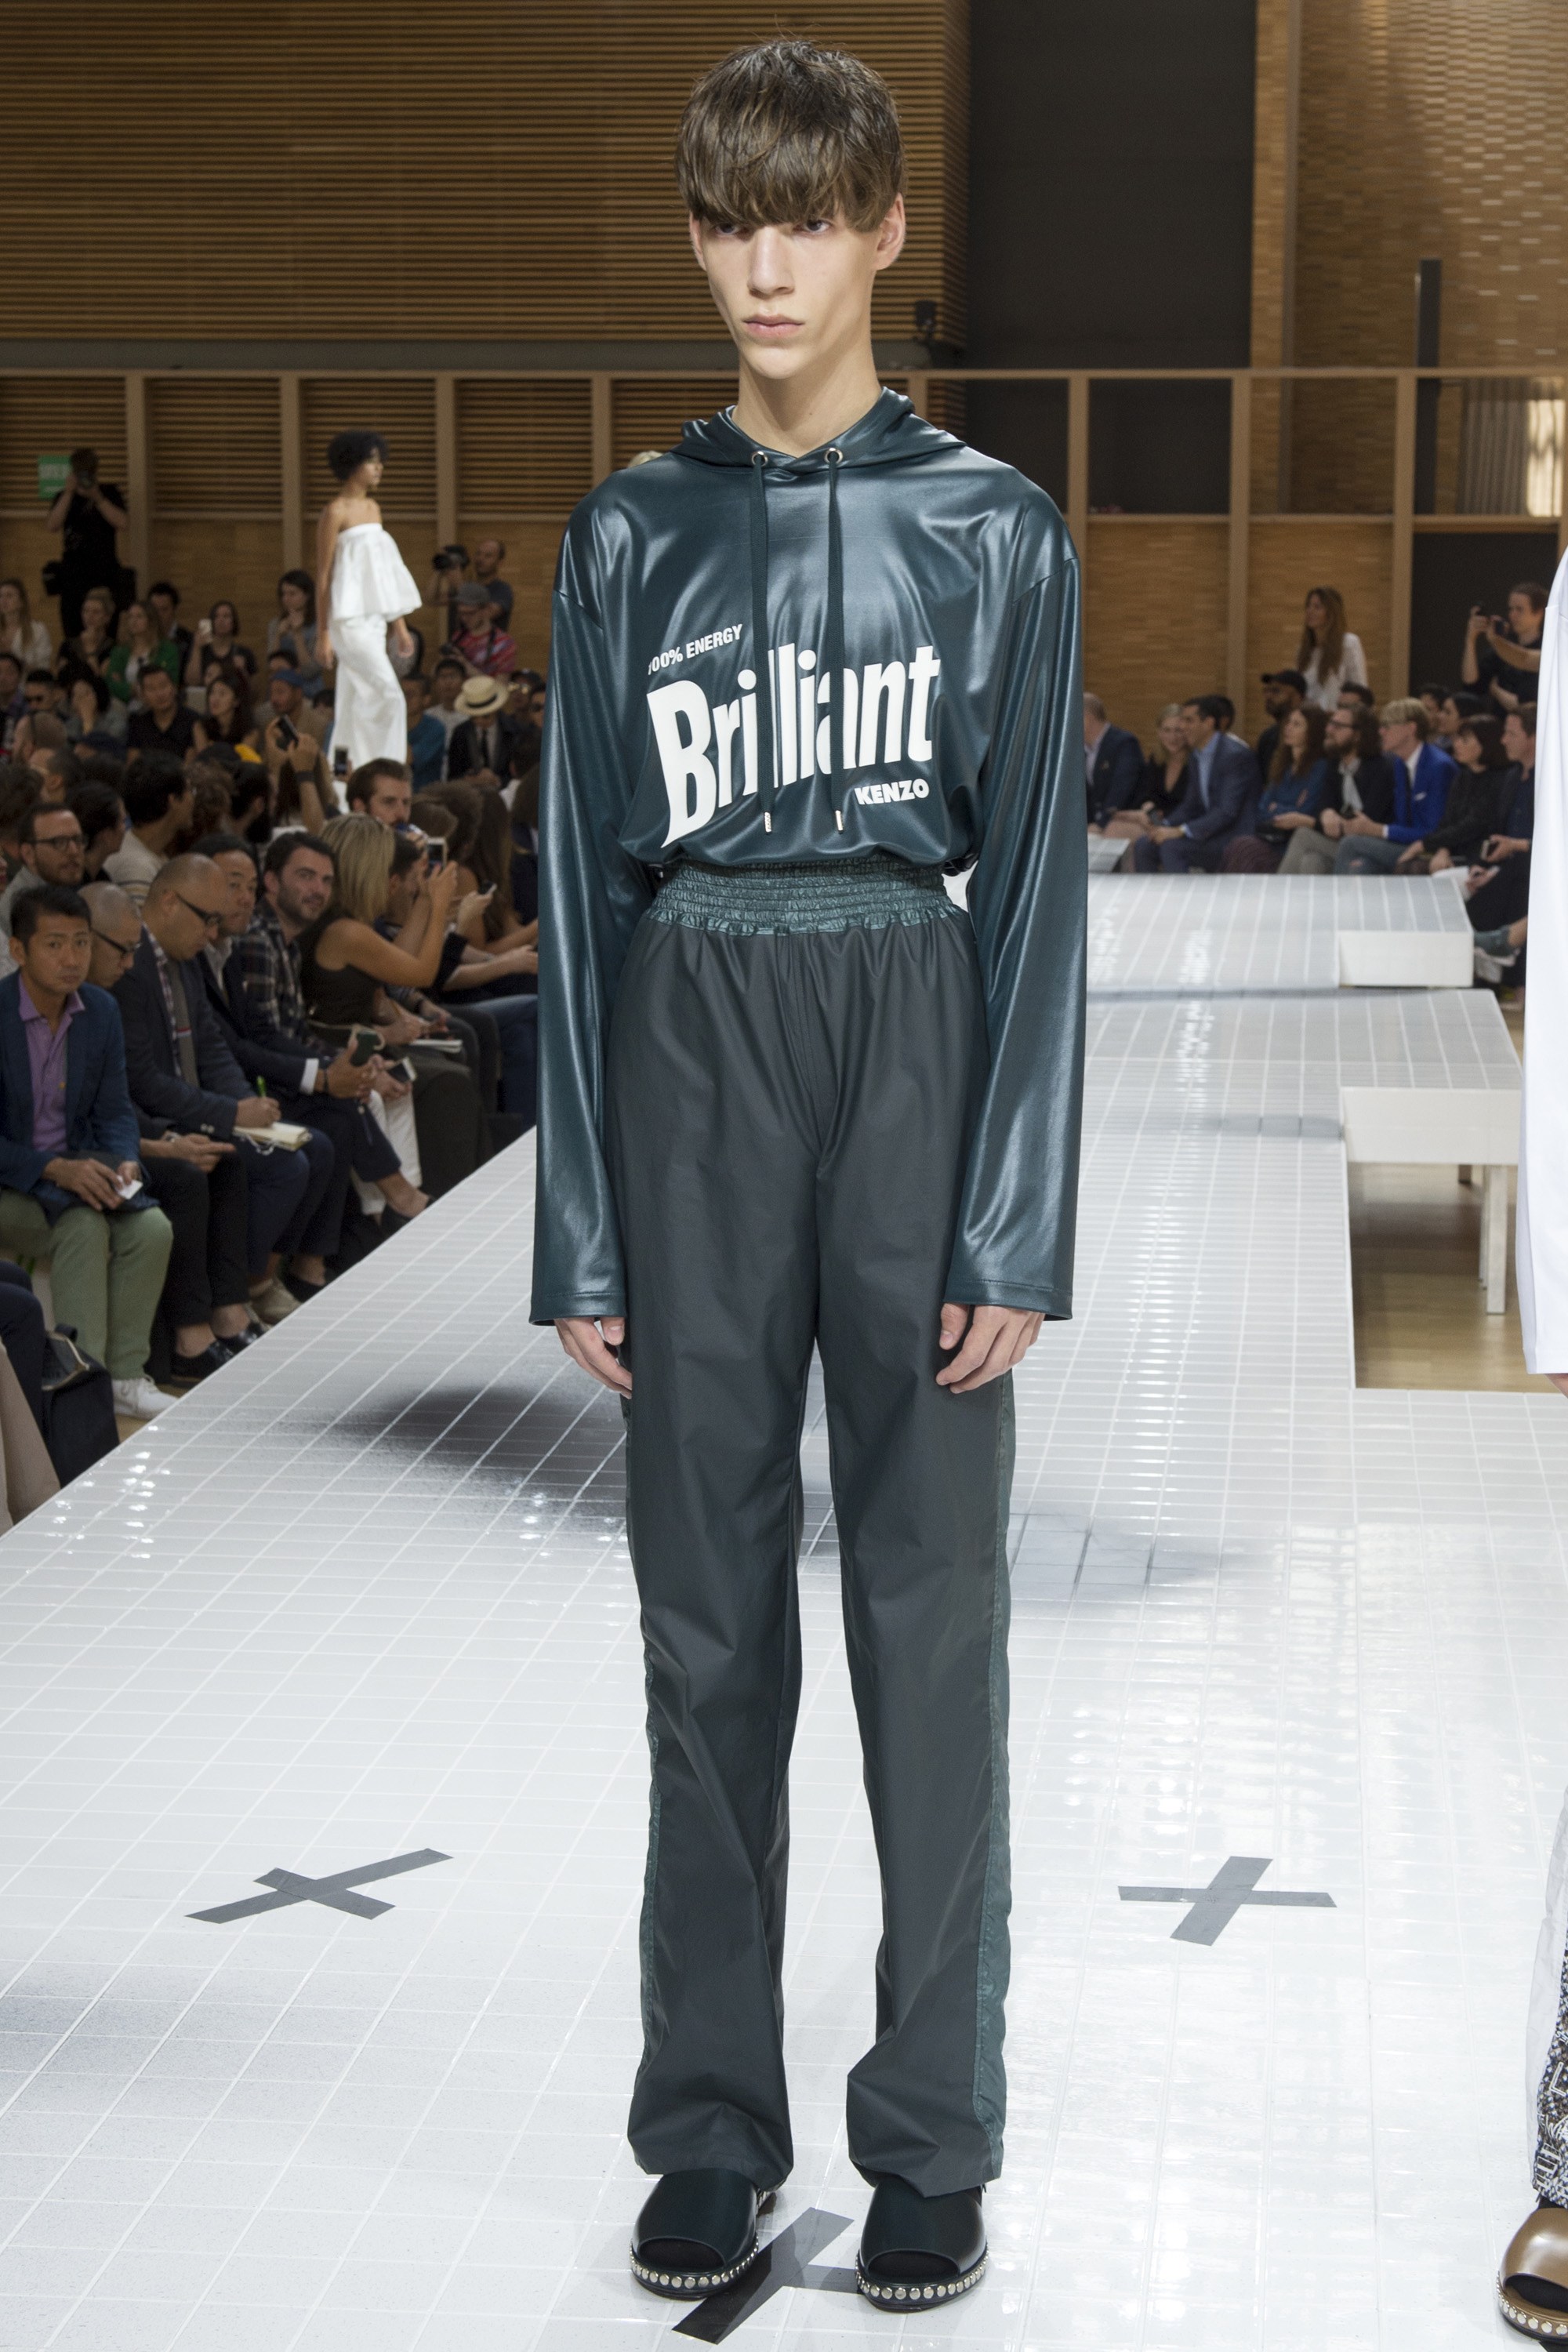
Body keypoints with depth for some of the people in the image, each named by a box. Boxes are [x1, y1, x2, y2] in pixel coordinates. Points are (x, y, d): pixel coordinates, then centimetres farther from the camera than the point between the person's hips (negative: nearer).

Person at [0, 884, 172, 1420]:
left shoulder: (100, 1010, 2)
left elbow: (114, 1110, 8)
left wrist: (123, 1163, -12)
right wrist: (54, 1169, -27)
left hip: (76, 1168, 6)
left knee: (152, 1227, -20)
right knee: (83, 1228, -31)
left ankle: (124, 1375, -10)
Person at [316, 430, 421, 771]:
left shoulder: (373, 509, 14)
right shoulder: (336, 512, -8)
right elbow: (323, 576, -8)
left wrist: (400, 624, 17)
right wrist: (322, 634, -10)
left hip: (374, 618, 8)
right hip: (349, 618, -8)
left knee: (358, 703, 9)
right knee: (387, 694, -14)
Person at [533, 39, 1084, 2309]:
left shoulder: (994, 532, 2)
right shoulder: (631, 535, 8)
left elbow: (1036, 883, -1)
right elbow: (582, 882, 7)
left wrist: (1016, 1220, -8)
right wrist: (580, 1230, 2)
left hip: (918, 1040, -2)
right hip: (694, 1055, 2)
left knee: (929, 1605, 2)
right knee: (709, 1609, 6)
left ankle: (933, 2138, 13)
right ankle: (711, 2123, 18)